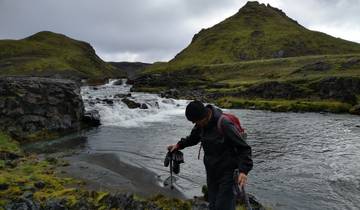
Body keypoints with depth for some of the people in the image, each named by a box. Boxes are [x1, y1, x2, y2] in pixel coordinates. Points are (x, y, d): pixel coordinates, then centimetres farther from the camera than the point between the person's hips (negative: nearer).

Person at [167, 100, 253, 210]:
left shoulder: (224, 125, -26)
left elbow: (244, 148, -22)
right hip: (211, 172, 7)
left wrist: (243, 170, -32)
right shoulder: (202, 124, -2)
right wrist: (179, 145, 10)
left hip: (227, 172, -7)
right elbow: (193, 138, 20)